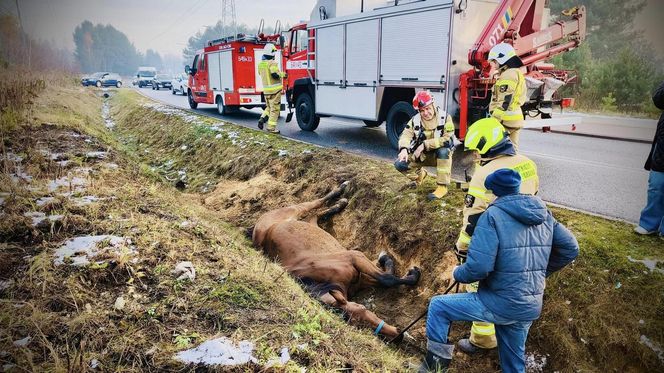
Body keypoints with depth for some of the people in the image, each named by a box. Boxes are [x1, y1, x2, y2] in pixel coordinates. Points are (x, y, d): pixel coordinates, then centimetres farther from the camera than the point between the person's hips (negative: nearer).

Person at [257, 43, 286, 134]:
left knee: (269, 107, 23)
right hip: (275, 89, -7)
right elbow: (275, 74, -24)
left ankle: (262, 118, 2)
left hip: (266, 89, 7)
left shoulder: (260, 64, 9)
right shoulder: (272, 63, -14)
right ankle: (271, 127, 0)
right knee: (275, 109, 0)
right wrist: (282, 74, -6)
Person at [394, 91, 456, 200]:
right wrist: (404, 149, -43)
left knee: (444, 150, -38)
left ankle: (443, 186, -26)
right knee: (399, 164, -16)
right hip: (422, 155, 3)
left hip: (440, 155, -3)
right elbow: (405, 135, -20)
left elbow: (448, 139, -28)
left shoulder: (445, 117, -18)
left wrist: (425, 145, -30)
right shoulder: (415, 120, -7)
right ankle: (419, 173, 17)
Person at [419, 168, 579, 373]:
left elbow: (478, 267, -24)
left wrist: (458, 274, -3)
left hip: (500, 304, -7)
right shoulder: (544, 214, 5)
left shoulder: (493, 215, -16)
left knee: (438, 306, 6)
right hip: (531, 308, 7)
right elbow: (570, 249, 11)